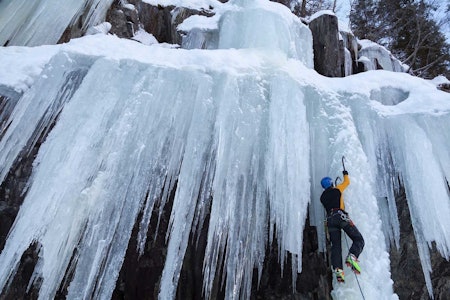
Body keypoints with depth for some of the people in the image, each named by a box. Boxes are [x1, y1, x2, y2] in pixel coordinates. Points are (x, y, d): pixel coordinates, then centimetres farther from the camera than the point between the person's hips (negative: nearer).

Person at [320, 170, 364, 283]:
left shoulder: (322, 197, 23)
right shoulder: (337, 189, 14)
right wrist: (346, 174, 49)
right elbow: (347, 182, 30)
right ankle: (352, 256, -28)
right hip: (341, 216, -4)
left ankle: (337, 269, -17)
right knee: (359, 239, 0)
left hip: (330, 219, 4)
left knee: (336, 246, 1)